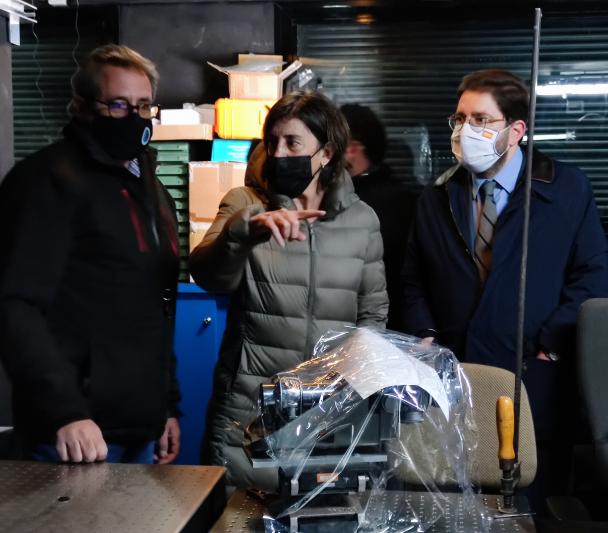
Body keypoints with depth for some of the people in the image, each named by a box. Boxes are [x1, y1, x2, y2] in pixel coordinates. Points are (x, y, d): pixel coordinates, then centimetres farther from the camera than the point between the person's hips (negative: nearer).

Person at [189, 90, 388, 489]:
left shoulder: (362, 219, 6)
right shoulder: (245, 204, 2)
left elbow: (373, 312, 11)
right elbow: (208, 276, -16)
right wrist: (247, 230, -33)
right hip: (249, 411, -1)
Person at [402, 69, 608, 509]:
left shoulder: (566, 188, -1)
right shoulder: (436, 198, 9)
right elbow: (415, 281, 14)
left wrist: (550, 342, -9)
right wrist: (425, 335, -1)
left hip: (534, 381, -2)